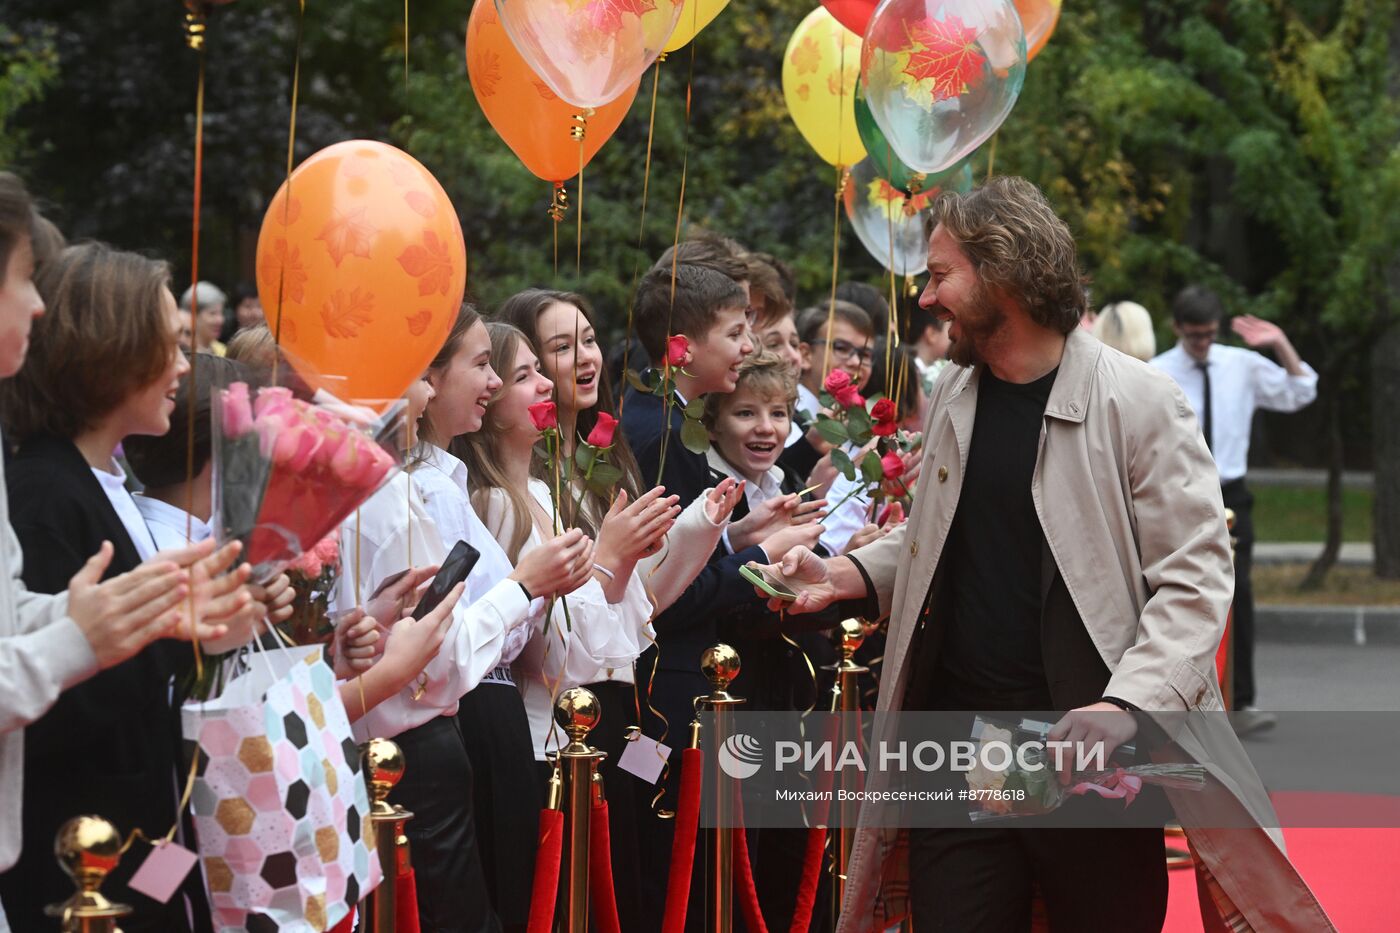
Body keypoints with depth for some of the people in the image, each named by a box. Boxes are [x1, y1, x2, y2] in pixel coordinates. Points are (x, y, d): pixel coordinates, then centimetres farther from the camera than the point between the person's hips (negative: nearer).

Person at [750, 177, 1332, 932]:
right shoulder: (952, 398, 11)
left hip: (1083, 756, -5)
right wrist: (843, 574, 5)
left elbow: (1194, 576, -10)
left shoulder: (1138, 401, -8)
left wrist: (1129, 706, -23)